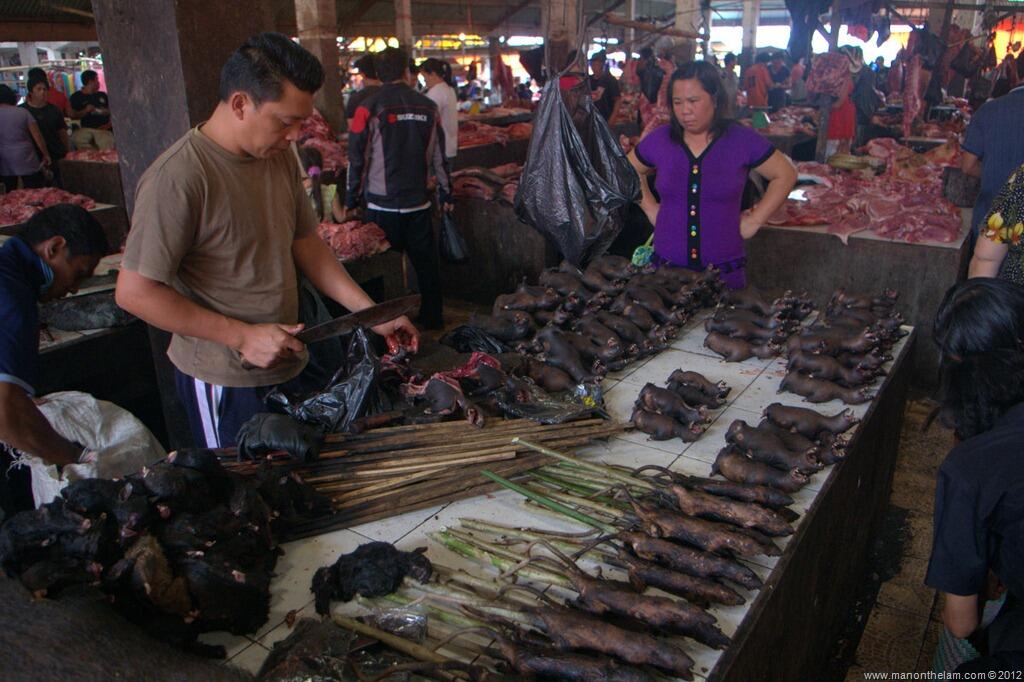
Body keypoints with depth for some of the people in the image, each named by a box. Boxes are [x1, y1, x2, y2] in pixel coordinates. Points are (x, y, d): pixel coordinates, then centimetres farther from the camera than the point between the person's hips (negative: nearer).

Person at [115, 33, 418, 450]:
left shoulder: (280, 157, 3)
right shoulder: (177, 178, -21)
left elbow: (305, 245, 10)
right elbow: (135, 292, -20)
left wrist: (372, 314, 3)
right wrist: (242, 337, -22)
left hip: (287, 363, 7)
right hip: (224, 380, -7)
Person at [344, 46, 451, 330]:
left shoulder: (369, 109, -8)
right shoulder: (428, 107, 1)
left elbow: (357, 160, -6)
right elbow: (439, 156, 7)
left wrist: (351, 202, 4)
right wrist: (445, 195, 17)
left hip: (382, 206, -3)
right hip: (418, 204, 3)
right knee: (425, 262, 13)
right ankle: (433, 320, 23)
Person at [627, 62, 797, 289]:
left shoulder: (742, 140, -5)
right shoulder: (659, 140, 1)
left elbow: (786, 175, 4)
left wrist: (754, 220, -1)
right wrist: (650, 208, 8)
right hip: (666, 264, 2)